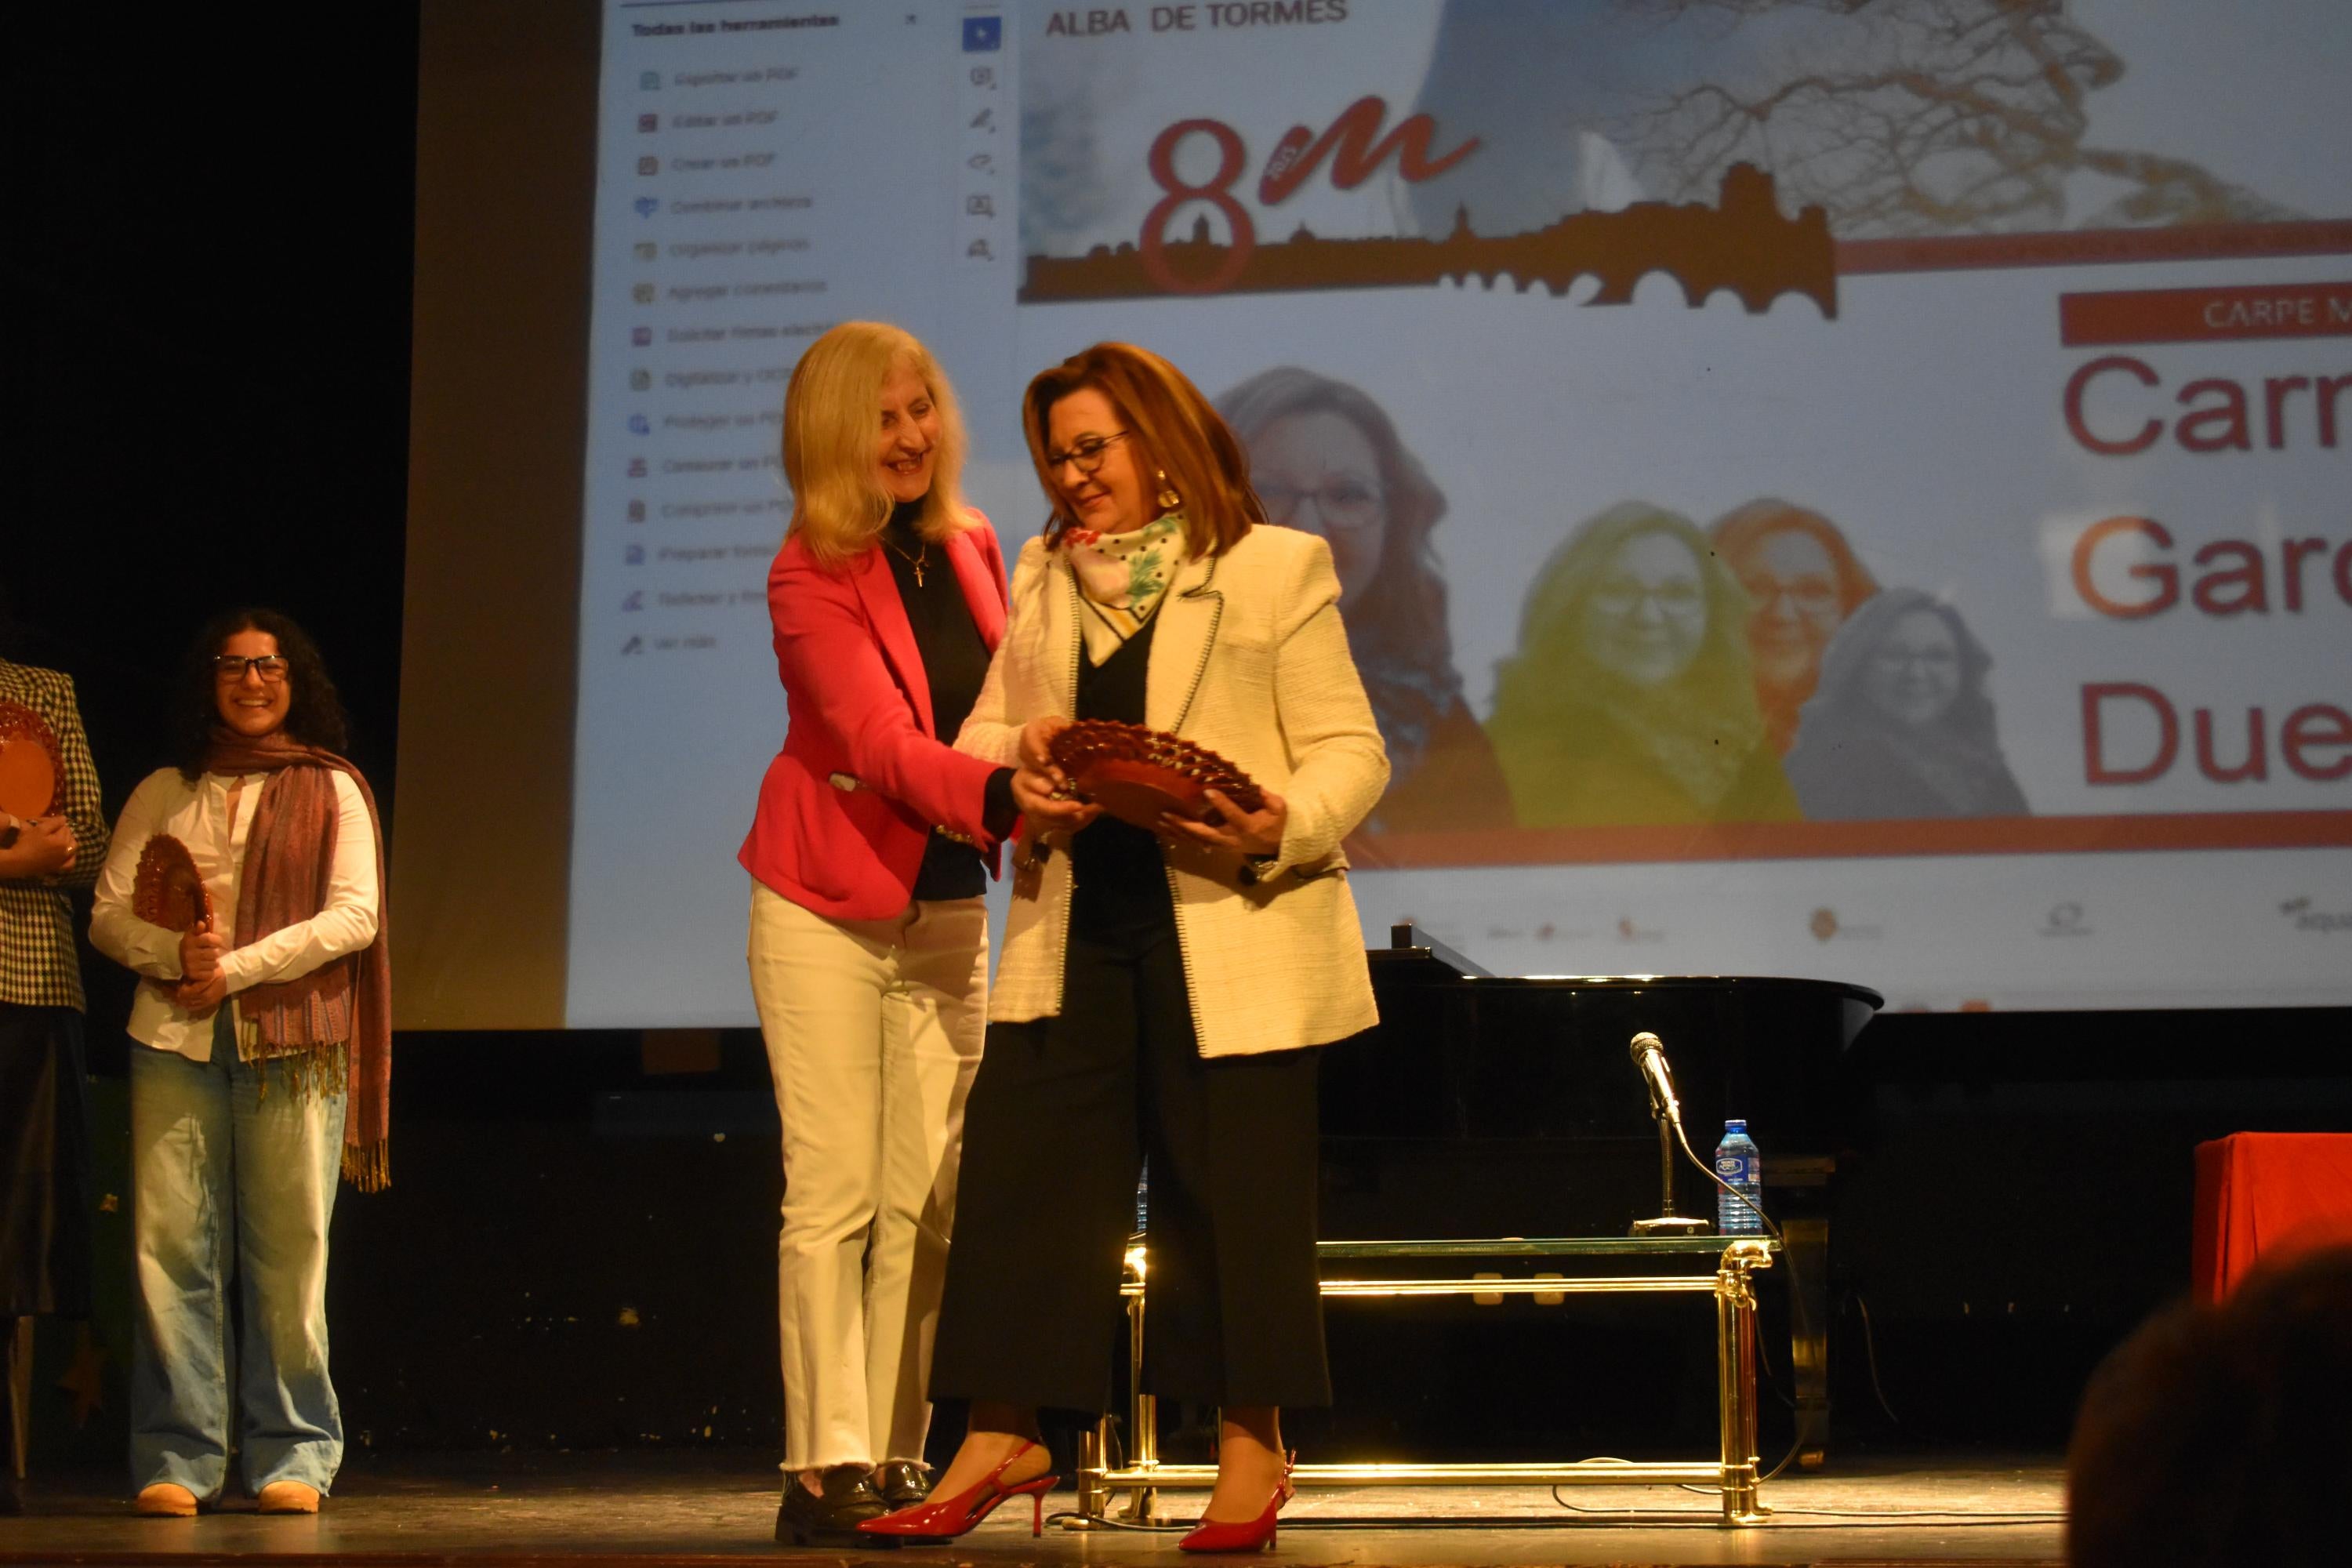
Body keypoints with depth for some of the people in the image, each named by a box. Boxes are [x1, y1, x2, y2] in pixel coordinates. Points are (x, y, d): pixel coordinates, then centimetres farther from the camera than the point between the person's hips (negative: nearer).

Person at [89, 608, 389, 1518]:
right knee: (170, 1244, -5)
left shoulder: (331, 791, 11)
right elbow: (108, 914, 11)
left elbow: (355, 914, 0)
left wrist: (238, 967, -9)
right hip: (174, 1037, 2)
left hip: (292, 1041, -2)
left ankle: (294, 1455, 2)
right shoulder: (163, 795, 18)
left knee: (289, 1250, -4)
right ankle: (177, 1457, 0)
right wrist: (174, 952, -10)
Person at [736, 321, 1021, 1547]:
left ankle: (896, 1458, 9)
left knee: (925, 1202, 4)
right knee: (834, 1194, -7)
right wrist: (1000, 791, -39)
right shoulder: (810, 576, -11)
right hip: (828, 908, -5)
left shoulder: (973, 550, 6)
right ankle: (825, 1468, -5)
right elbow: (879, 743, -23)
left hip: (946, 908, 5)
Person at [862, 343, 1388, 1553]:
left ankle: (1251, 1450, 13)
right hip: (1074, 928, 5)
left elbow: (1350, 753, -4)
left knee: (1230, 1185, 0)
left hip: (1232, 929, -5)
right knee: (1021, 1167, 1)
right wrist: (1019, 782, -10)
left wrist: (1280, 827, -23)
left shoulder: (1277, 568, 1)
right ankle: (1002, 1440, 10)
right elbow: (986, 731, 13)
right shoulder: (1043, 576, 16)